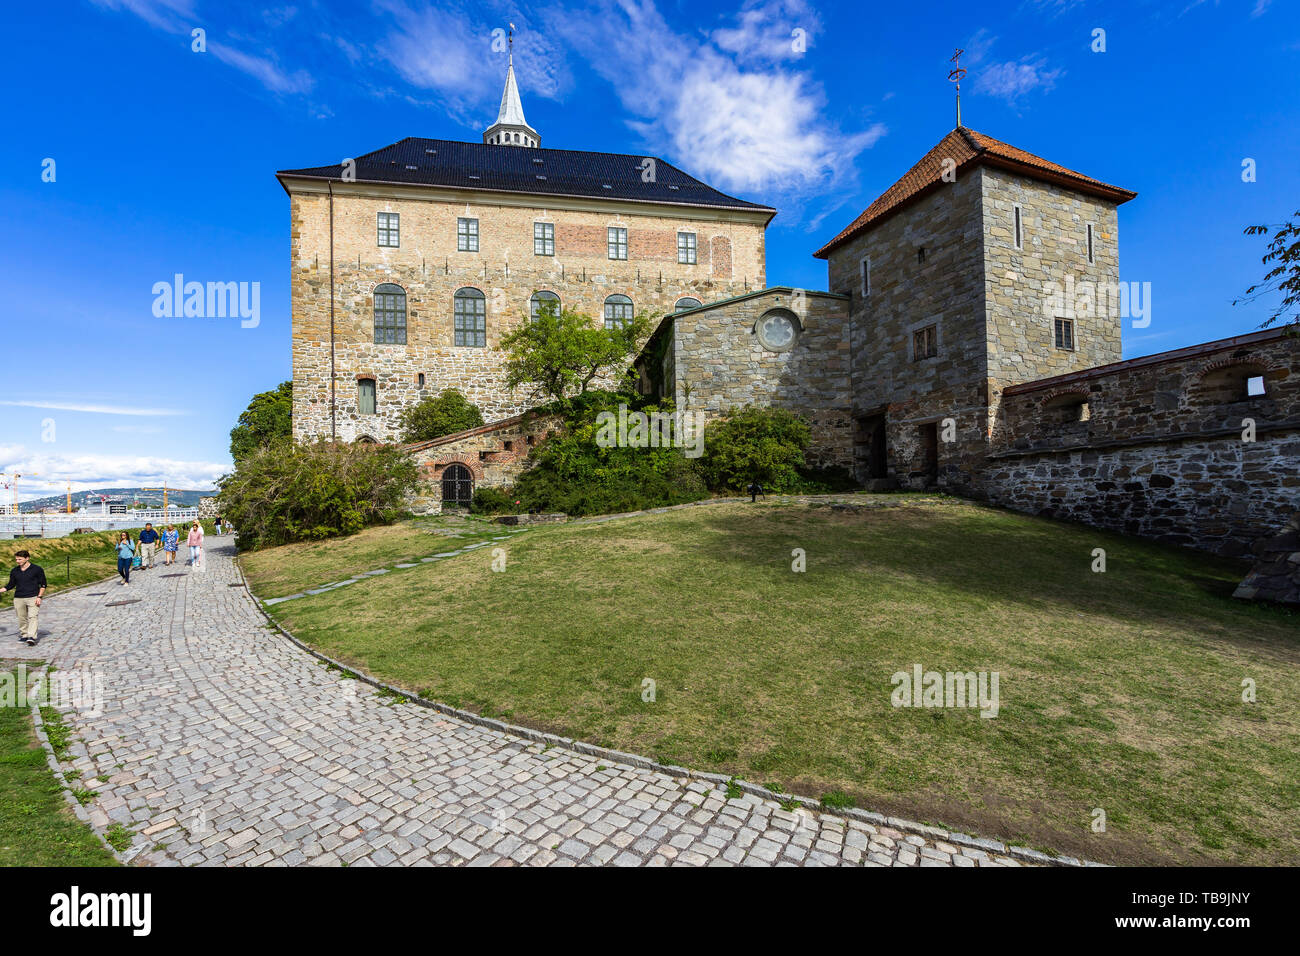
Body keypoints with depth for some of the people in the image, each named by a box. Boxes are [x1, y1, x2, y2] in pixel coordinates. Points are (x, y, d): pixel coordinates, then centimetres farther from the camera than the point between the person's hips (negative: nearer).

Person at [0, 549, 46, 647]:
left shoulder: (37, 569, -2)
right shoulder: (14, 571, 10)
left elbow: (43, 584, 0)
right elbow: (11, 585, 19)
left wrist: (39, 597, -8)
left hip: (33, 598, -4)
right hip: (18, 599, 4)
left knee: (32, 617, -12)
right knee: (22, 618, 7)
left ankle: (31, 637, -18)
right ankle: (23, 636, 17)